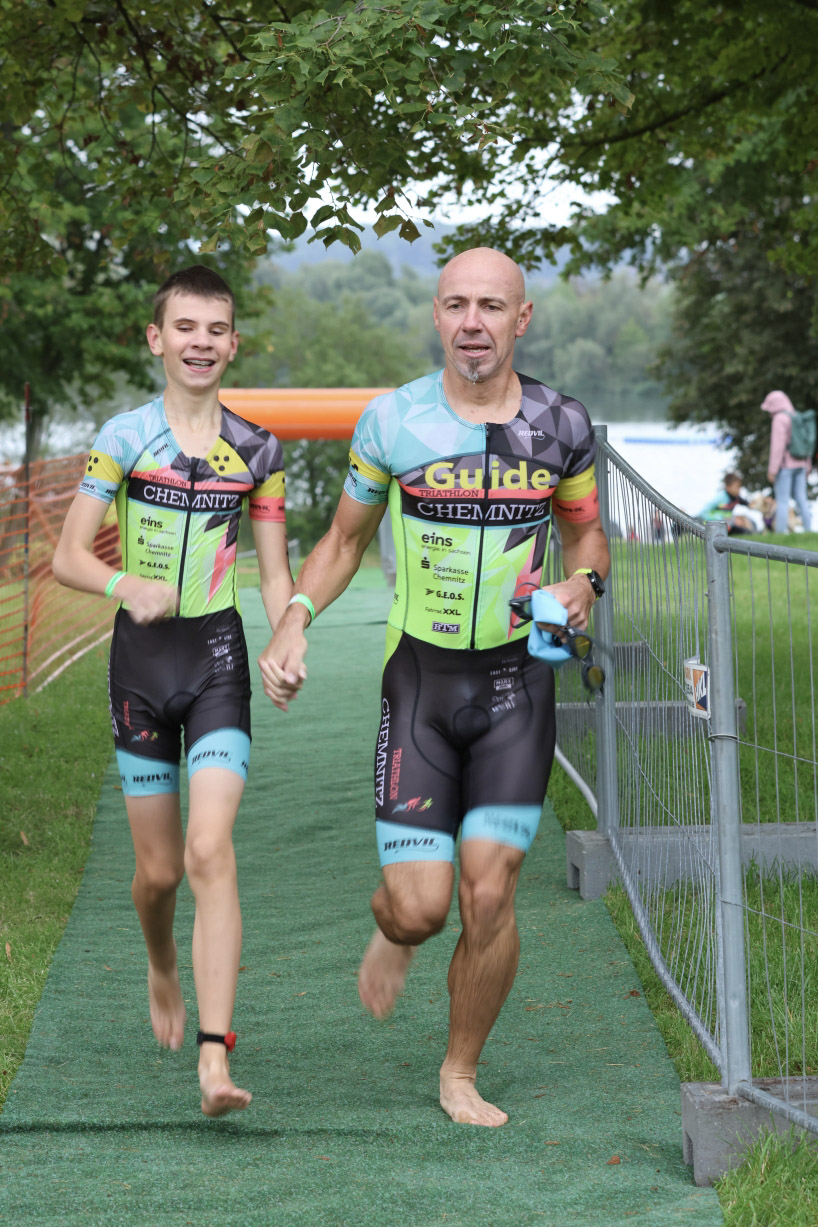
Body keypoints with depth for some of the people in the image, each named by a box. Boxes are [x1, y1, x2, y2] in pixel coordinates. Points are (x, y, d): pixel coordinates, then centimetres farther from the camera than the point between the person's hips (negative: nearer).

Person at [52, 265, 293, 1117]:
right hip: (141, 657, 0)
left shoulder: (255, 450, 4)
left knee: (211, 853, -15)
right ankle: (161, 971, 43)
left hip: (218, 658, 0)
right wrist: (126, 585, -24)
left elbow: (275, 575, 7)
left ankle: (215, 1060, -18)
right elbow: (67, 557, -3)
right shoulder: (123, 438, -2)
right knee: (158, 868, 8)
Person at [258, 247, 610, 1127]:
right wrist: (296, 617, -7)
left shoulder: (562, 426, 0)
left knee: (489, 896, -5)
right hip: (419, 679, -1)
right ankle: (391, 932, 34)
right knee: (420, 906, -7)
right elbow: (345, 538, 9)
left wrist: (583, 584, -7)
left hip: (516, 679, 1)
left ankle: (461, 1075, 18)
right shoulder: (392, 421, -4)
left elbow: (586, 530, 16)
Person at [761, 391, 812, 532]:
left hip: (785, 465, -8)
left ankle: (780, 532, -9)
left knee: (782, 501, -7)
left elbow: (777, 446, -17)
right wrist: (807, 466, 22)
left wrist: (772, 470, -15)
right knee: (801, 499, 9)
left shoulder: (779, 419, -11)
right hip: (800, 464, 8)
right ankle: (808, 530, 9)